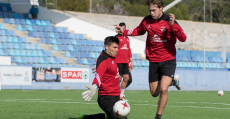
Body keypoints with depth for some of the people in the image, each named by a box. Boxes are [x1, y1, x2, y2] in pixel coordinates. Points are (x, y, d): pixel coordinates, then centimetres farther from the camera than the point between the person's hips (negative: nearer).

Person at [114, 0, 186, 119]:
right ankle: (171, 81, 39)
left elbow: (183, 38, -22)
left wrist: (173, 25, -36)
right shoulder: (146, 21, -1)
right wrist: (124, 32, 8)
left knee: (163, 89, -21)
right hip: (153, 61, 5)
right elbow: (138, 31, 21)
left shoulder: (169, 21, -14)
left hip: (168, 61, -5)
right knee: (154, 93, 10)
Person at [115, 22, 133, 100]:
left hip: (125, 62, 7)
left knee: (126, 78, 5)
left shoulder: (127, 38, 16)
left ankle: (121, 95, 15)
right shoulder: (116, 37, -6)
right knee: (118, 79, -7)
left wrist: (131, 61, 20)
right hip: (118, 62, -7)